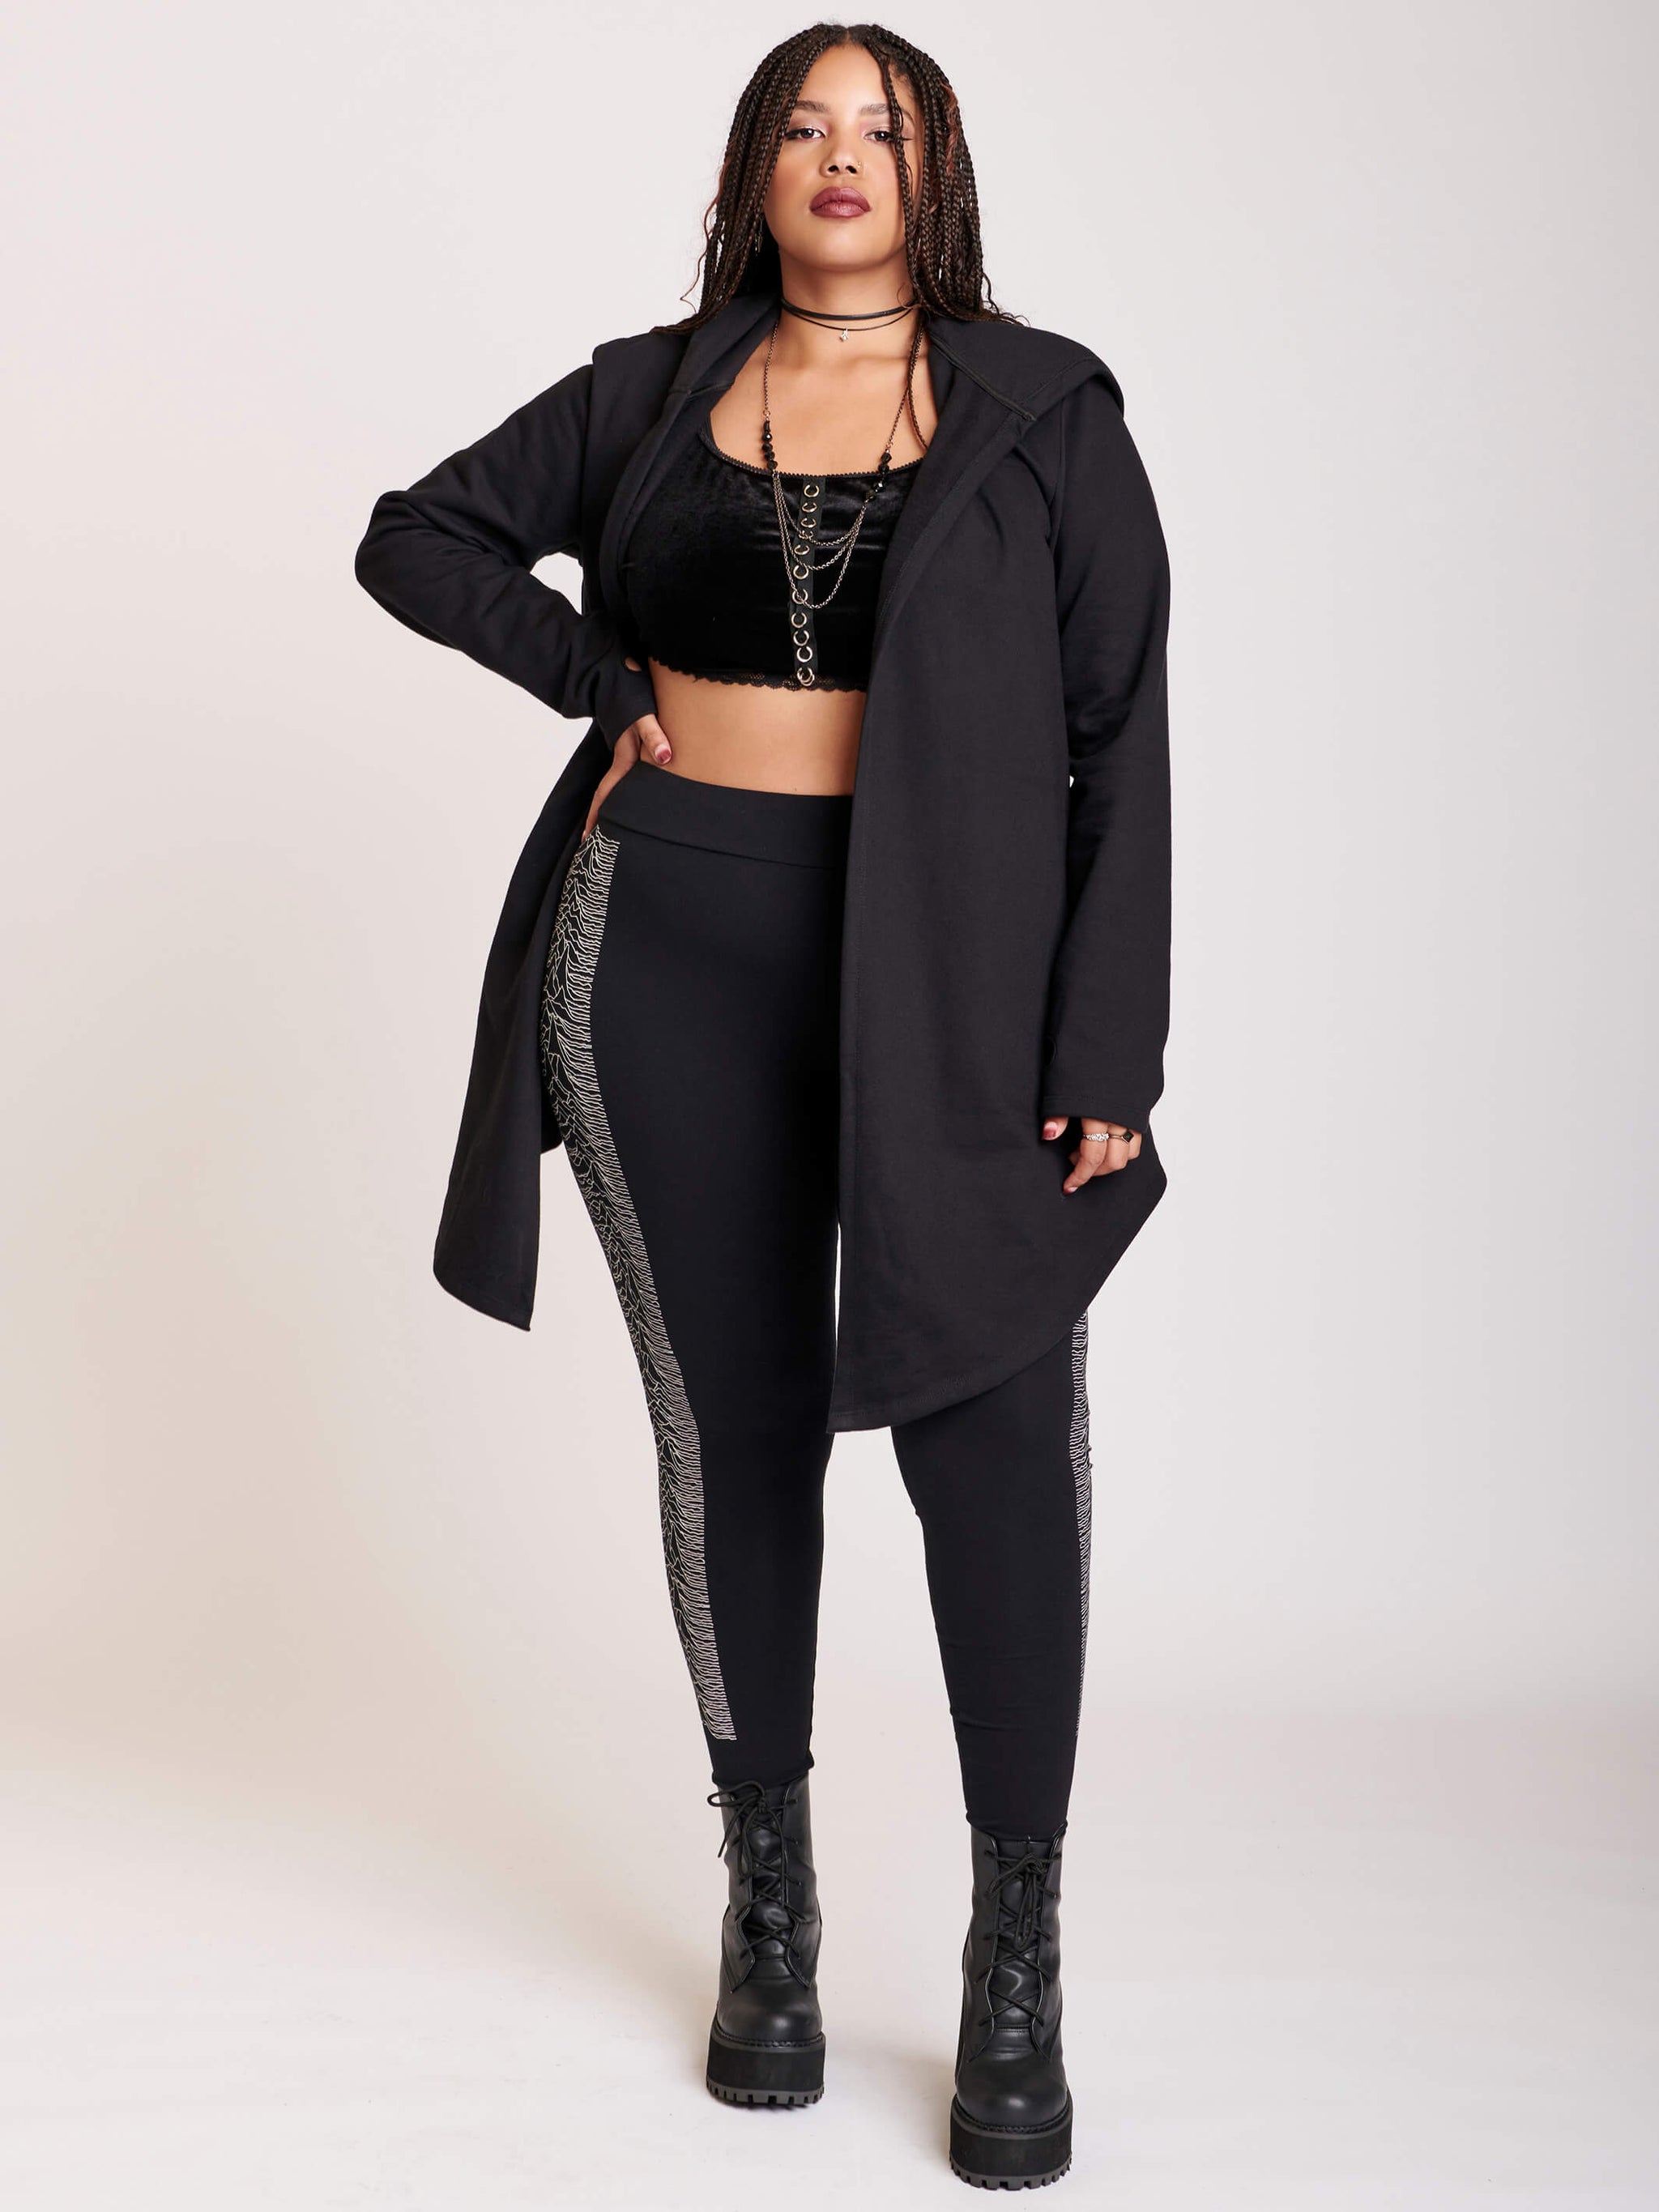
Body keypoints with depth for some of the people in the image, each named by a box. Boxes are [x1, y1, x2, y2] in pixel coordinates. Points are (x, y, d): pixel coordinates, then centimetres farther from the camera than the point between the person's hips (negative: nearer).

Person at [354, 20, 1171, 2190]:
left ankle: (1020, 1965, 6)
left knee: (994, 1435, -8)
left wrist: (1113, 1050, -9)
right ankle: (770, 1899, 25)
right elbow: (416, 536, 19)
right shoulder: (654, 388, 10)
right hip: (676, 952, 2)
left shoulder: (1040, 407, 3)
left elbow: (1122, 731, -1)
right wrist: (604, 676, 3)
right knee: (738, 1425, 9)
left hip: (948, 969, -2)